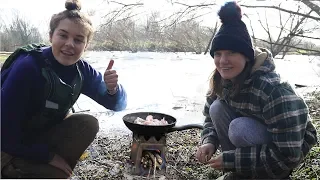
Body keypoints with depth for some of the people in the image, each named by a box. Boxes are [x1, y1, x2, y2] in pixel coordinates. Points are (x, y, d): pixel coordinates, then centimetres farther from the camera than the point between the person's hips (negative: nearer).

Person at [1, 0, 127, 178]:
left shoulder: (82, 70, -11)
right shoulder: (27, 67, -29)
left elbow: (118, 105, -8)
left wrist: (113, 89, -31)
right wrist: (48, 155, -18)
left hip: (44, 137, 6)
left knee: (88, 124, -17)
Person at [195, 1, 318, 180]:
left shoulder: (274, 90, -33)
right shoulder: (222, 81, -13)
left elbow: (287, 155, -32)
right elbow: (210, 117, 2)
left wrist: (231, 160, -29)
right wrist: (209, 142, -20)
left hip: (293, 149, -6)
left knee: (240, 129, -33)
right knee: (217, 108, -18)